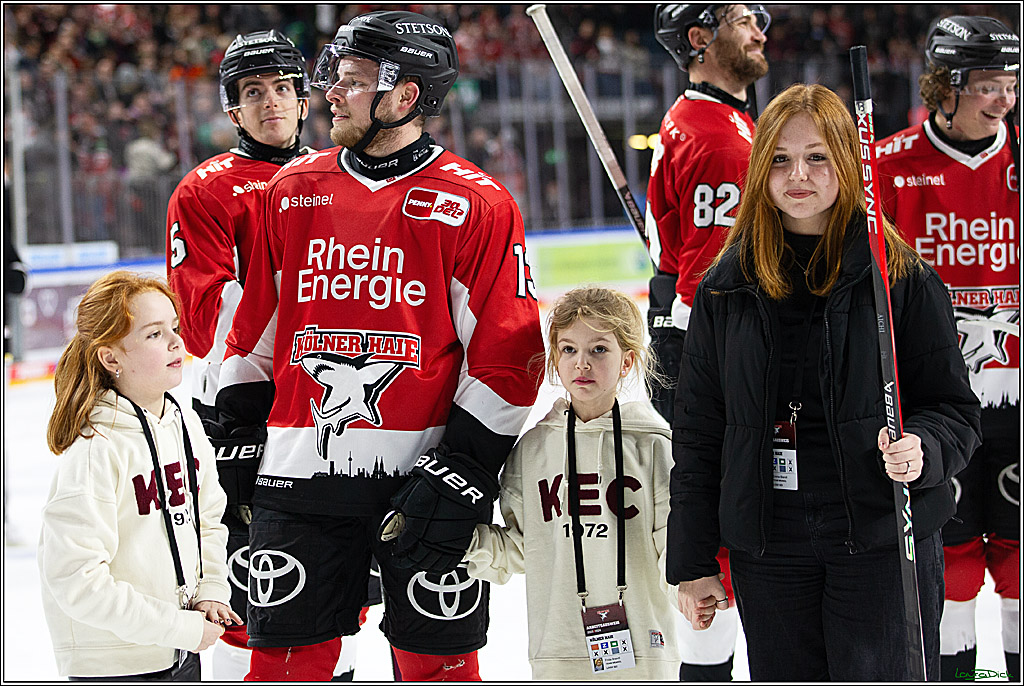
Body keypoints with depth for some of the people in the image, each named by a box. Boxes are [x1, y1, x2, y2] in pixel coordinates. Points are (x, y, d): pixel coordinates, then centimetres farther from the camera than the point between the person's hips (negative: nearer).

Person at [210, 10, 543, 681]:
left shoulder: (476, 206, -4)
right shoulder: (293, 191, 10)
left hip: (423, 474, -3)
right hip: (299, 470, 4)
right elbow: (255, 329, 17)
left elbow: (506, 354, -6)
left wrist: (462, 467, -12)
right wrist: (238, 433, 13)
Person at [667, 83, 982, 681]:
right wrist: (693, 561, 8)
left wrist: (923, 449, -21)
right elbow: (697, 433, 10)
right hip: (767, 551, 3)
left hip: (883, 542, -3)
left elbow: (955, 408, 2)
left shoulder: (903, 278, -2)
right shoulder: (725, 288, 7)